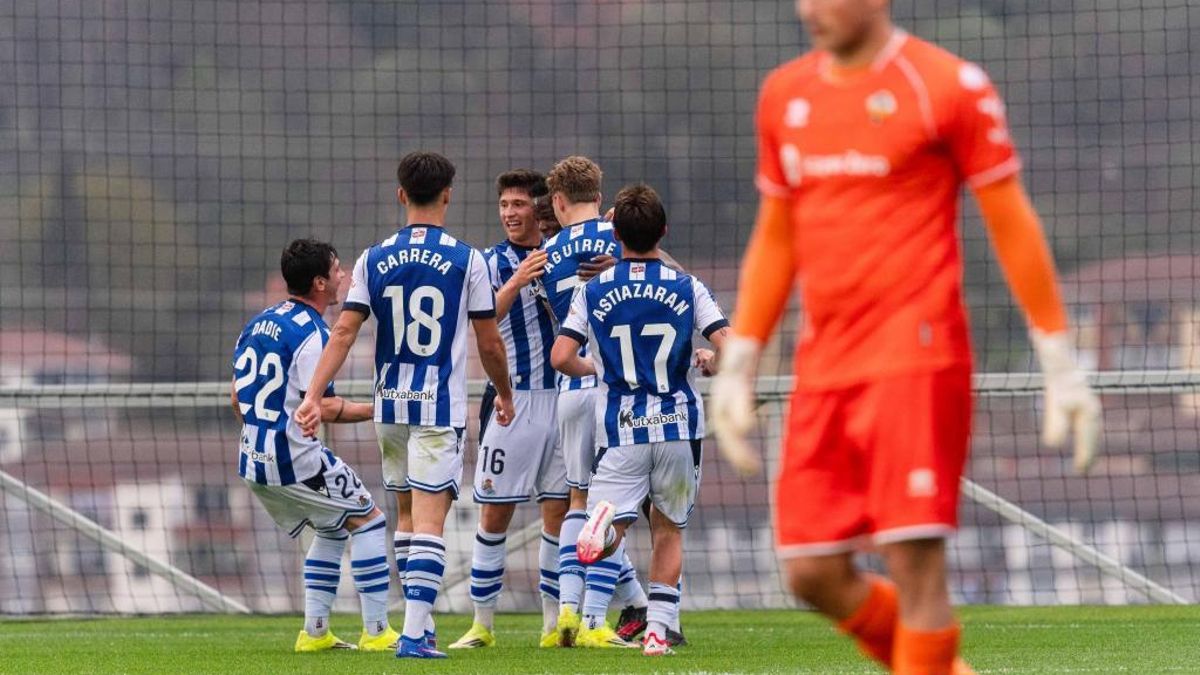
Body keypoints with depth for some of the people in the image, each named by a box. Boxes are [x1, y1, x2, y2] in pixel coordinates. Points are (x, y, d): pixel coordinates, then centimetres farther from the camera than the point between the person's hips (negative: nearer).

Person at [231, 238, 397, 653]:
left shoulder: (257, 325, 11)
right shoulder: (312, 334, -16)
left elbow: (237, 399, 15)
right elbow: (322, 407, -20)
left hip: (254, 463, 8)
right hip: (297, 460, -8)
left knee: (332, 529, 22)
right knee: (368, 521, 4)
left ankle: (314, 631, 17)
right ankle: (375, 632, 1)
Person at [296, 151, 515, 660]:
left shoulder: (374, 260, 2)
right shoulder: (466, 260, -5)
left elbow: (344, 332, -5)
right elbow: (490, 342, -1)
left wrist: (313, 396, -6)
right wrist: (504, 394, 16)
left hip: (390, 406, 4)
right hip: (441, 407, -4)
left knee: (408, 515, 18)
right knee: (429, 522, -7)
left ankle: (418, 620, 25)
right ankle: (414, 633, -15)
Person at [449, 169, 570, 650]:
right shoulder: (492, 263, 0)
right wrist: (516, 283, -32)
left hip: (563, 397, 2)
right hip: (512, 402, -2)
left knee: (559, 511, 4)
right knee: (494, 514, -1)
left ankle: (554, 623, 11)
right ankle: (482, 624, 6)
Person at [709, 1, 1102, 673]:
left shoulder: (948, 87, -4)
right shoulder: (784, 95, 13)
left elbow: (1012, 225, -1)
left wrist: (1061, 361, -3)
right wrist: (738, 364, 16)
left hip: (917, 359, -6)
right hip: (823, 368, 6)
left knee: (914, 561, -12)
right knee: (814, 572, 1)